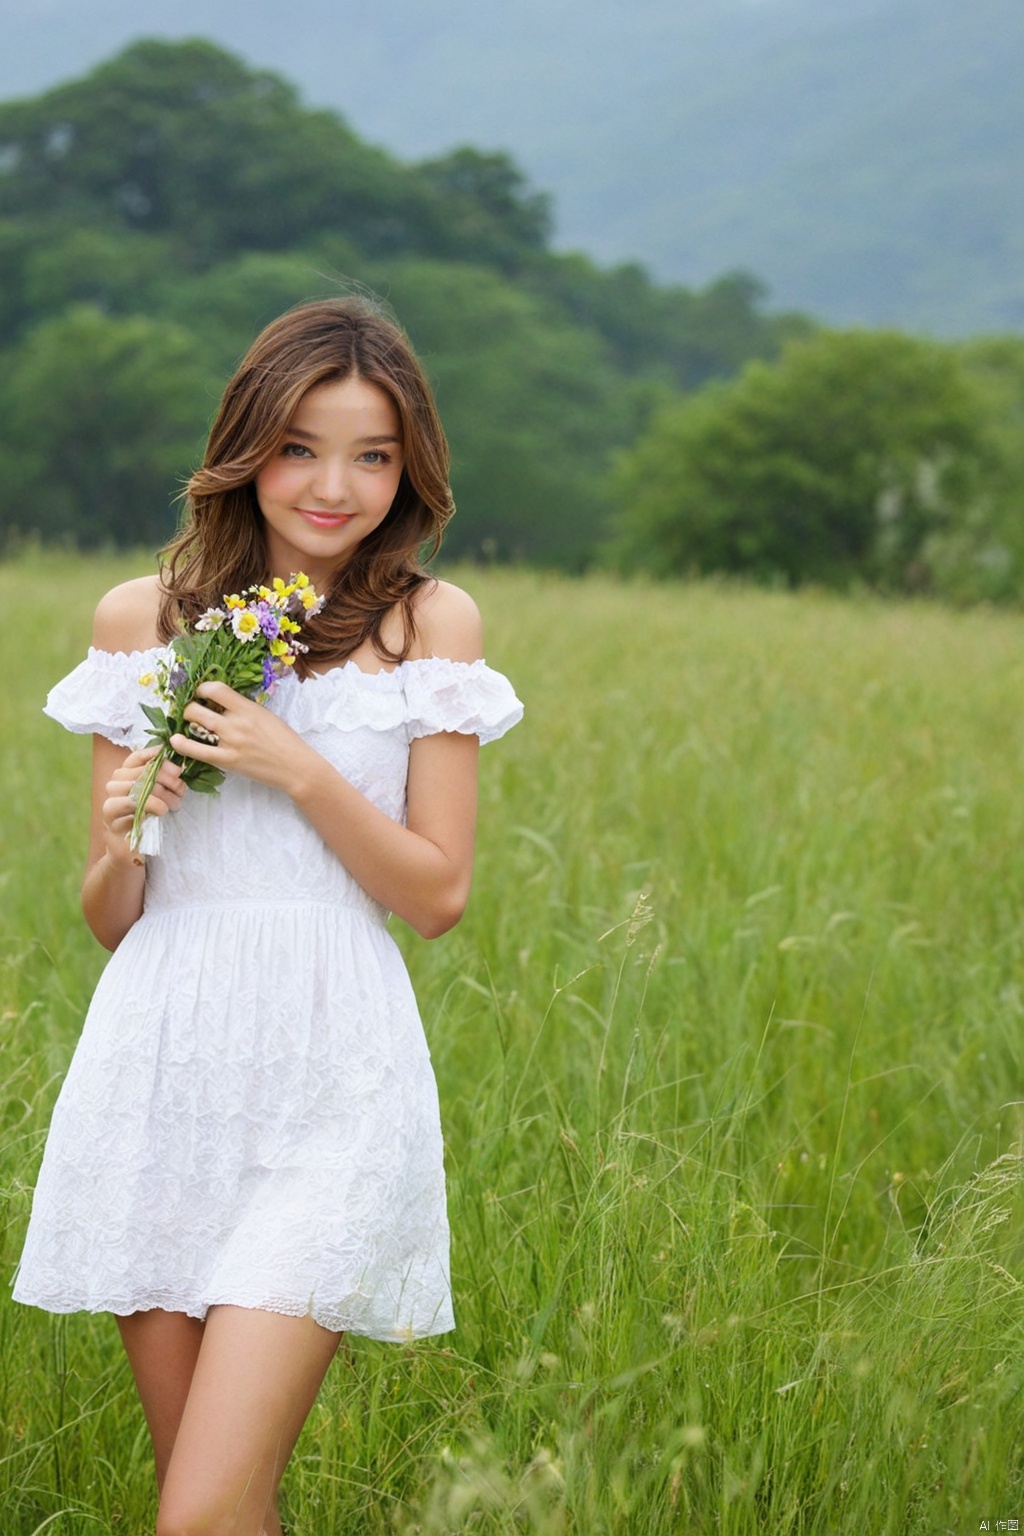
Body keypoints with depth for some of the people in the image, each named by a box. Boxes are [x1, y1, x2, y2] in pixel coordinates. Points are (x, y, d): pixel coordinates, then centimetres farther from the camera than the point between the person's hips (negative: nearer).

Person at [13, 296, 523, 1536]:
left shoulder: (430, 624, 3)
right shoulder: (139, 619, 8)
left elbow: (438, 895, 0)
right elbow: (110, 919, 11)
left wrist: (297, 768, -13)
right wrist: (124, 837, -11)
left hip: (327, 1076, -3)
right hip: (158, 1064, 3)